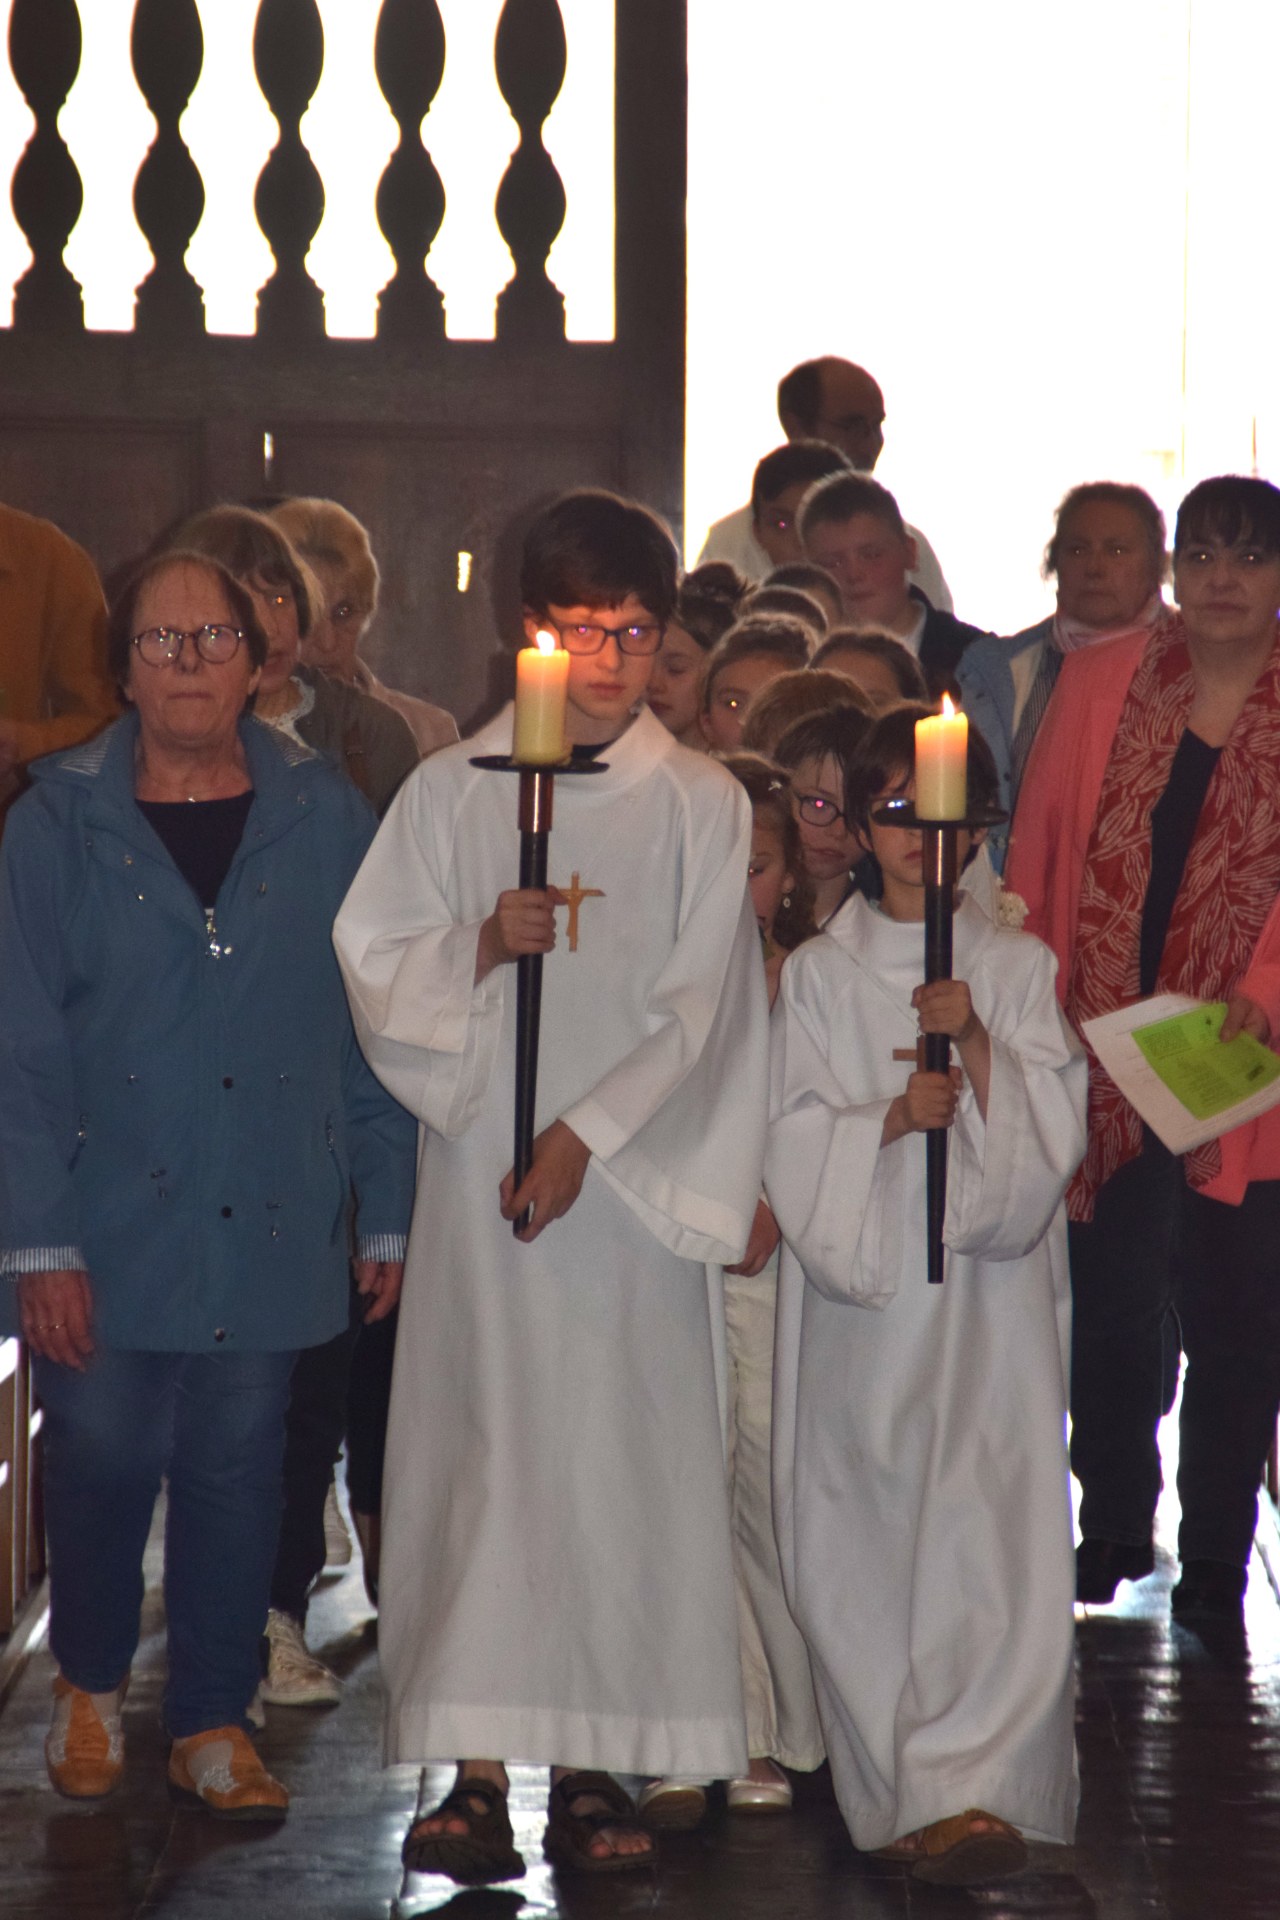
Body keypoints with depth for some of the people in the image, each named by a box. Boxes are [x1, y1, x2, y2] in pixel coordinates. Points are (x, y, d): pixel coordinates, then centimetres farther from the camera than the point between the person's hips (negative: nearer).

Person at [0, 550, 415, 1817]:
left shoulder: (325, 819, 3)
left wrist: (388, 1213, 0)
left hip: (270, 1224, 1)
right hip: (115, 1225, -1)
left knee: (237, 1474, 6)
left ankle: (213, 1724, 20)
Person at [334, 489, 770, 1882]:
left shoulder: (701, 804, 6)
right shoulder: (451, 791, 8)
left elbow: (698, 1004, 1)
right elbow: (377, 969, 4)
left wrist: (587, 1132, -9)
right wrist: (483, 943, -14)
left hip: (637, 1174, 0)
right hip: (482, 1166, 0)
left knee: (625, 1444, -2)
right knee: (480, 1440, -3)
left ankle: (597, 1761, 4)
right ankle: (478, 1763, 1)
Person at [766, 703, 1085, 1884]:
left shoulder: (1019, 971, 9)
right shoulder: (819, 975, 9)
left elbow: (1054, 1136, 0)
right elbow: (793, 1143, 1)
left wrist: (979, 1047, -14)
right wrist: (893, 1118, -15)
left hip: (990, 1299, -1)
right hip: (859, 1295, 1)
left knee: (993, 1539, -12)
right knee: (865, 1542, -1)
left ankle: (974, 1787, -17)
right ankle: (893, 1796, 7)